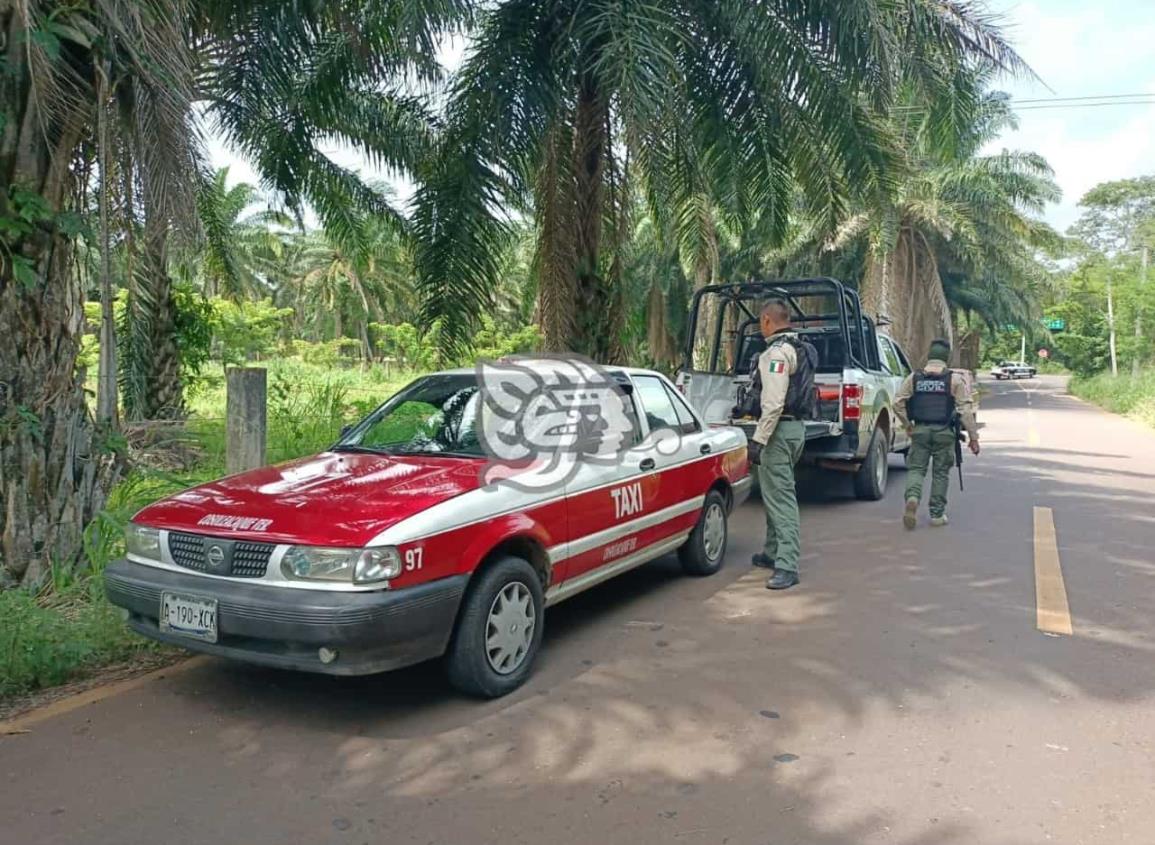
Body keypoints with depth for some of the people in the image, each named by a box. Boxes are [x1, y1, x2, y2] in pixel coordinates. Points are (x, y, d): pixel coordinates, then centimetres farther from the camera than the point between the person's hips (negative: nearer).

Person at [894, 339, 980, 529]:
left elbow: (898, 403, 0)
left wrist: (907, 425, 12)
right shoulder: (955, 379, -2)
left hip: (920, 430, 1)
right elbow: (966, 409, -4)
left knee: (916, 468, 7)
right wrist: (973, 436, -1)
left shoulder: (914, 378, 3)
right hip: (944, 432, -1)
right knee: (940, 472, 8)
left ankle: (912, 497, -21)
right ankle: (937, 514, 13)